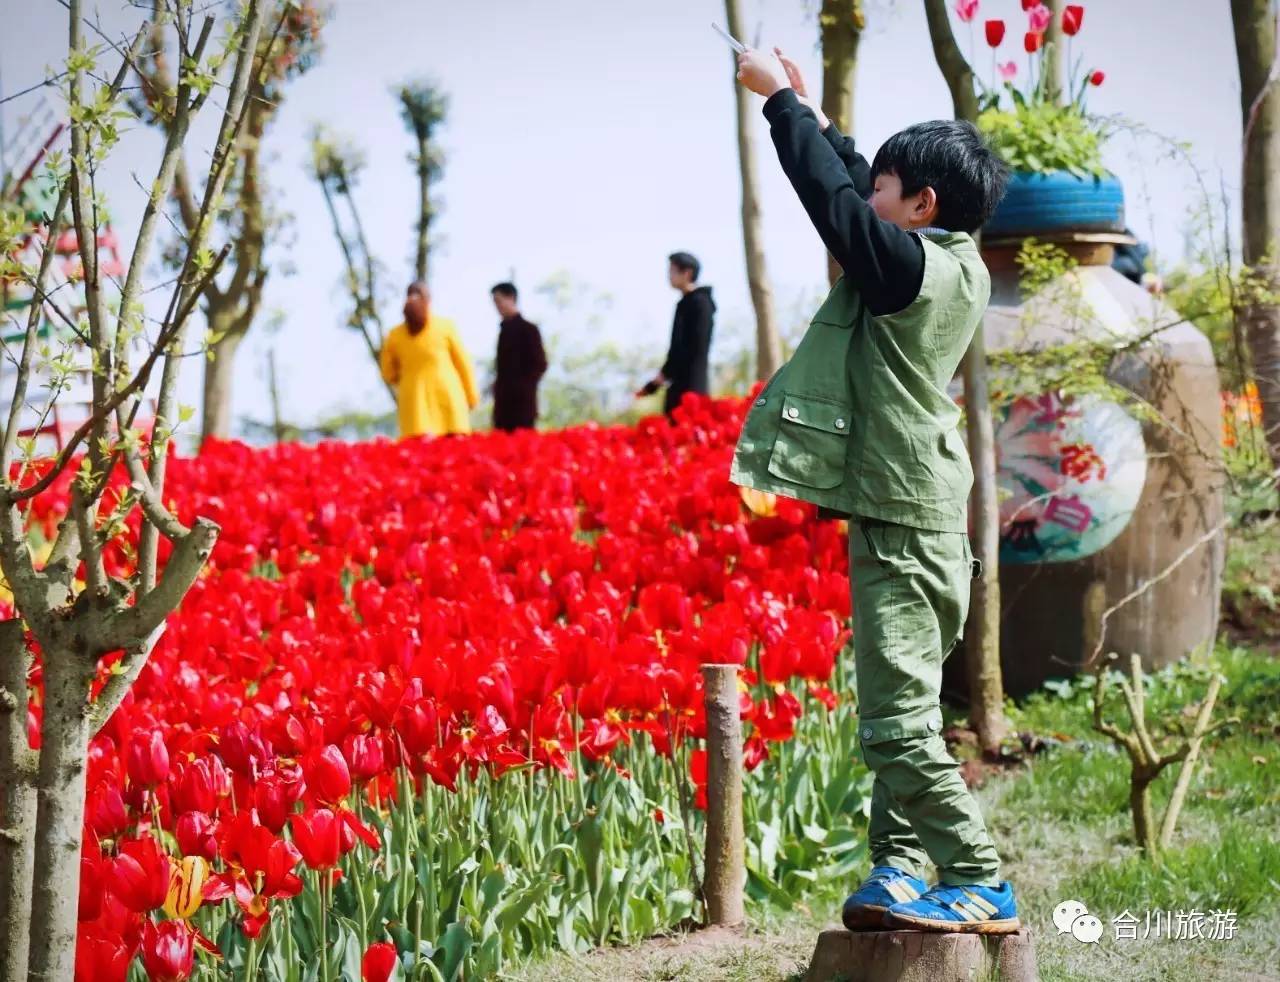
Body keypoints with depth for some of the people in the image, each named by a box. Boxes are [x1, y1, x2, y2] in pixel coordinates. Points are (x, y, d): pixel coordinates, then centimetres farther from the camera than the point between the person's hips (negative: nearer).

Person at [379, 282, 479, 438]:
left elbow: (389, 374, 13)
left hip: (414, 400, 1)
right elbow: (463, 363, 5)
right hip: (447, 395, -1)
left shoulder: (395, 335, 5)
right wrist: (472, 396, 14)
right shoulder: (445, 326, 0)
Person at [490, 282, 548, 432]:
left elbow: (540, 364, -8)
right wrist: (499, 389, 7)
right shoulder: (505, 329, 16)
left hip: (522, 401, -7)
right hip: (504, 402, 7)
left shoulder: (528, 329, -4)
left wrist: (523, 387, -13)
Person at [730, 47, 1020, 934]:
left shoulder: (910, 263, -14)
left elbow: (834, 198, -12)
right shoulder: (960, 268, 11)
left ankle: (979, 884, -7)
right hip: (917, 511, 10)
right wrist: (813, 115, 26)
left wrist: (780, 98, 0)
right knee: (897, 710, 12)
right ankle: (901, 874, 14)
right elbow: (857, 202, 23)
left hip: (901, 518, -10)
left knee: (899, 712, -10)